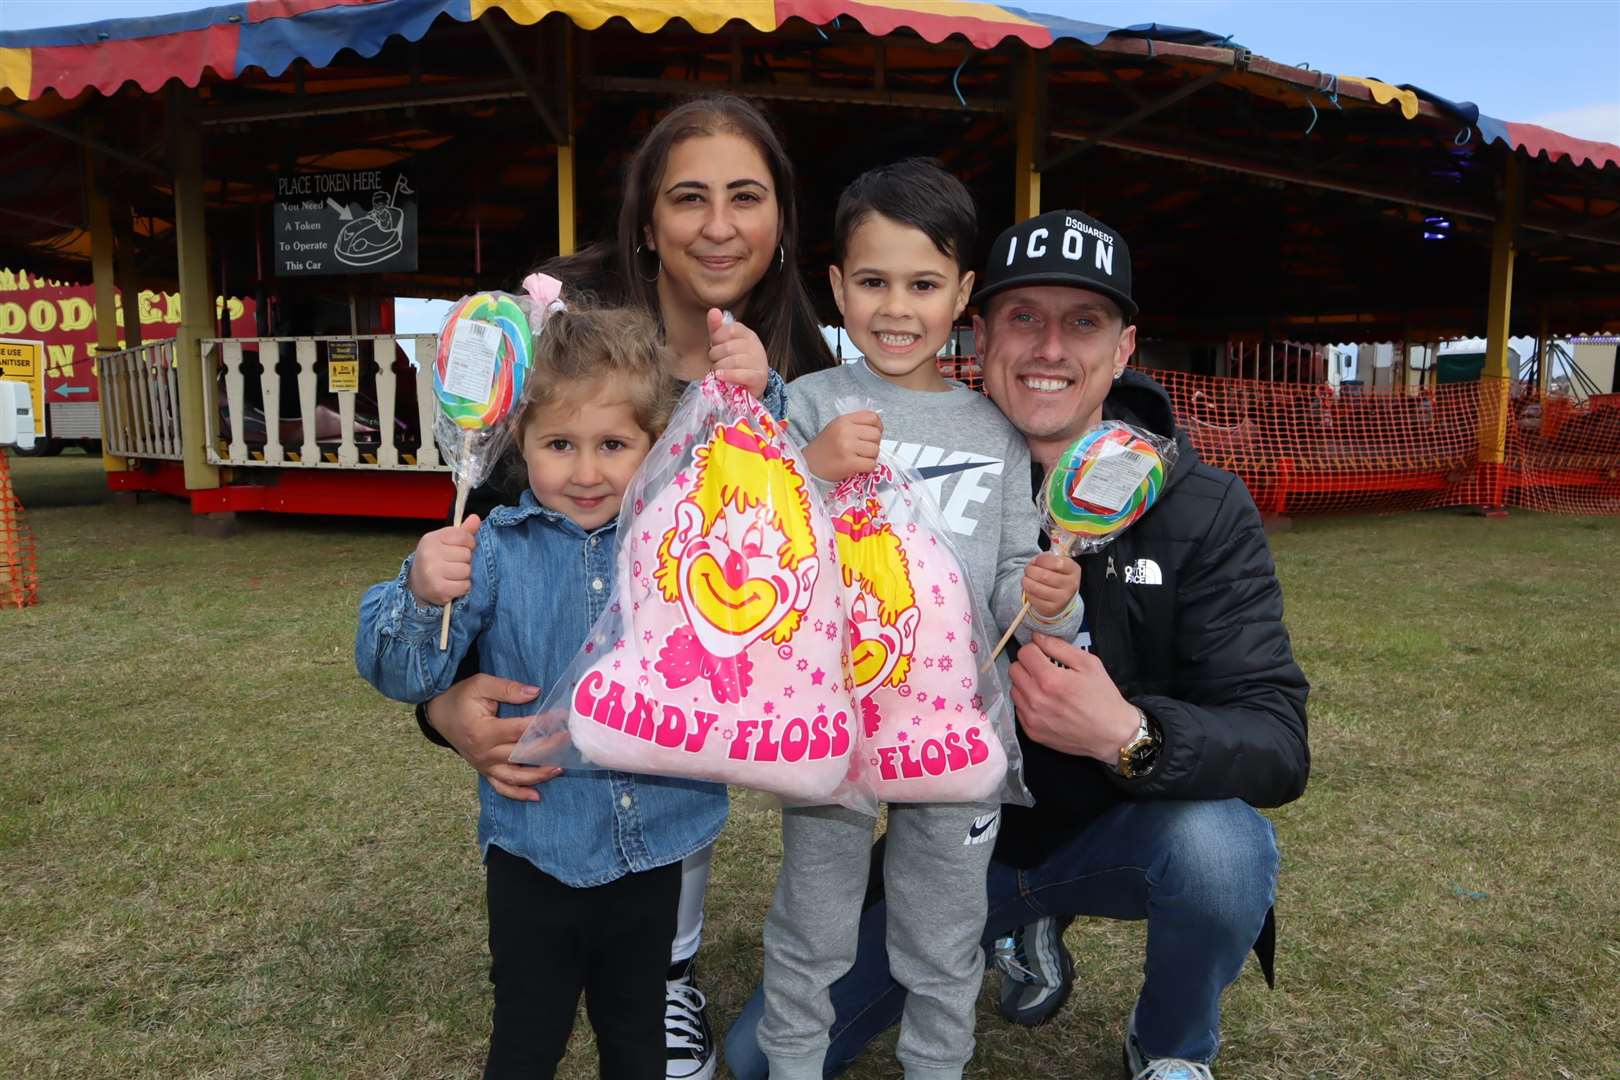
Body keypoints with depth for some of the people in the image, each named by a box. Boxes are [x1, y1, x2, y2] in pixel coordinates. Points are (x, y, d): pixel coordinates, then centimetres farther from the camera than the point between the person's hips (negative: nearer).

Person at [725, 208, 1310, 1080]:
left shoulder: (1202, 510, -15)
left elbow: (1277, 743, -20)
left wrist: (1131, 736, -42)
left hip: (1118, 836, -1)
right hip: (963, 842, 2)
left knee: (1220, 843, -35)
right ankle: (1023, 929, 21)